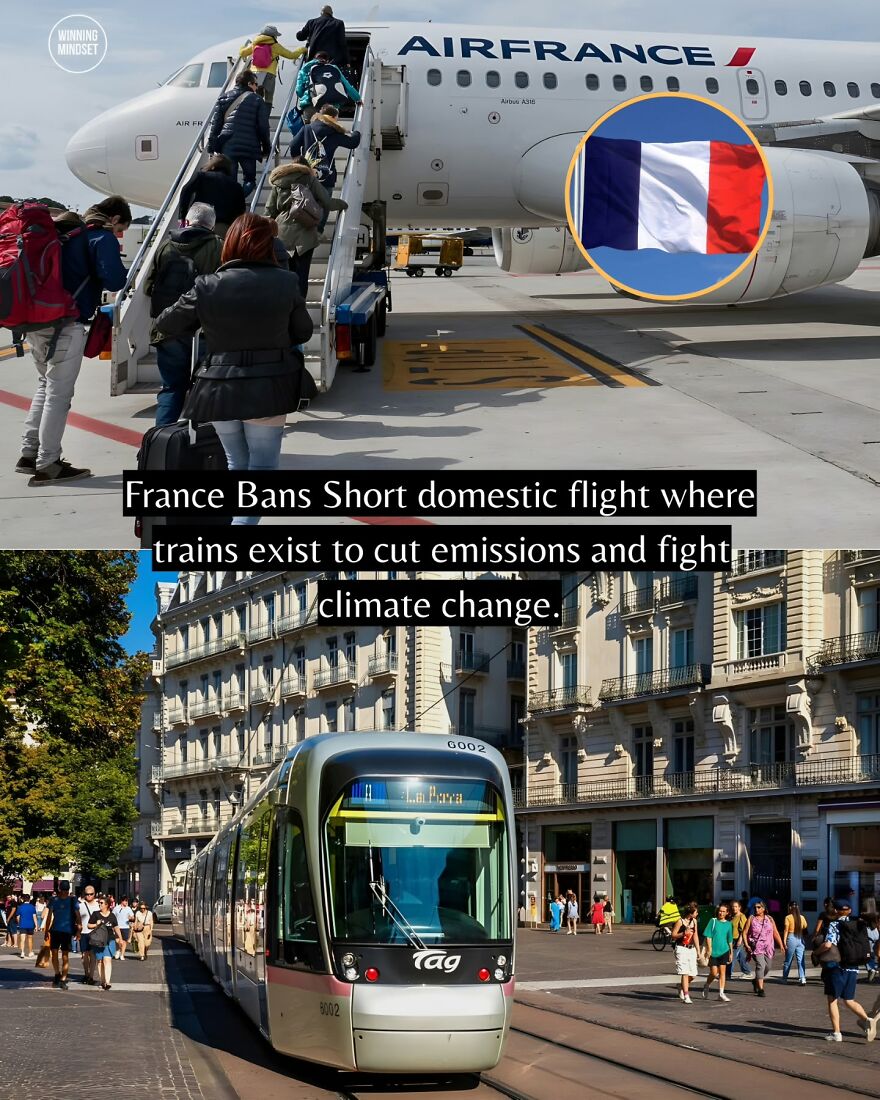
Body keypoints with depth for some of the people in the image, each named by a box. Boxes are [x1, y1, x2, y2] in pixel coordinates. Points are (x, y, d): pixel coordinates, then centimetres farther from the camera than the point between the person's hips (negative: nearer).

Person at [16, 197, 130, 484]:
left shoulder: (66, 231, 20)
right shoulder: (102, 237, -5)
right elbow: (114, 280, -17)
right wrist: (124, 276, 5)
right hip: (66, 324, -8)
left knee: (46, 386, 21)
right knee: (59, 394, -3)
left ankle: (29, 454, 22)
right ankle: (47, 465, -1)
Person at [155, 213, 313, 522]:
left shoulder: (207, 287, -8)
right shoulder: (285, 283, -8)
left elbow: (168, 324, 5)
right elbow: (303, 332, 6)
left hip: (220, 390, 2)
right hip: (268, 390, -2)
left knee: (236, 464, 19)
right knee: (262, 467, 5)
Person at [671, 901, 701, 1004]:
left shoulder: (694, 921, 11)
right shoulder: (680, 921, -8)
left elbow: (695, 936, 16)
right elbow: (673, 935, -6)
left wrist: (698, 950, 15)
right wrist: (684, 933, -21)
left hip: (691, 949, 6)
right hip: (681, 948, -6)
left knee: (692, 975, 5)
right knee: (685, 973, -13)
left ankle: (681, 988, 33)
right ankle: (686, 996, -13)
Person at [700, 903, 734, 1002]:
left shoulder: (729, 924, 9)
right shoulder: (713, 921, -1)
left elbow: (730, 940, 15)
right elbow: (708, 936, -4)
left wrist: (731, 953, 15)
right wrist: (709, 948, -12)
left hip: (724, 951, 3)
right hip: (713, 951, -3)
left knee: (722, 972, -1)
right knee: (714, 973, -2)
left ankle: (721, 993, 2)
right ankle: (706, 986, 26)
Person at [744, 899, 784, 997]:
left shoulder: (769, 919, 9)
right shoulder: (751, 919, 3)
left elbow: (776, 933, 9)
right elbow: (745, 933, 2)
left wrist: (781, 945, 1)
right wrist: (746, 944, -10)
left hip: (768, 947, 4)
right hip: (756, 947, -4)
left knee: (768, 967, 8)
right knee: (760, 965, -18)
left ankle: (756, 981, 35)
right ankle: (760, 989, -17)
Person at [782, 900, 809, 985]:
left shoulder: (788, 917, -4)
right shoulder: (802, 917, 7)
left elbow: (786, 930, -9)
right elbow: (805, 929, 7)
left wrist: (784, 941, -9)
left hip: (791, 938, -3)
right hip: (800, 939, 3)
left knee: (788, 960, 9)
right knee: (801, 960, -1)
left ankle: (784, 978, 20)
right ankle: (802, 978, -14)